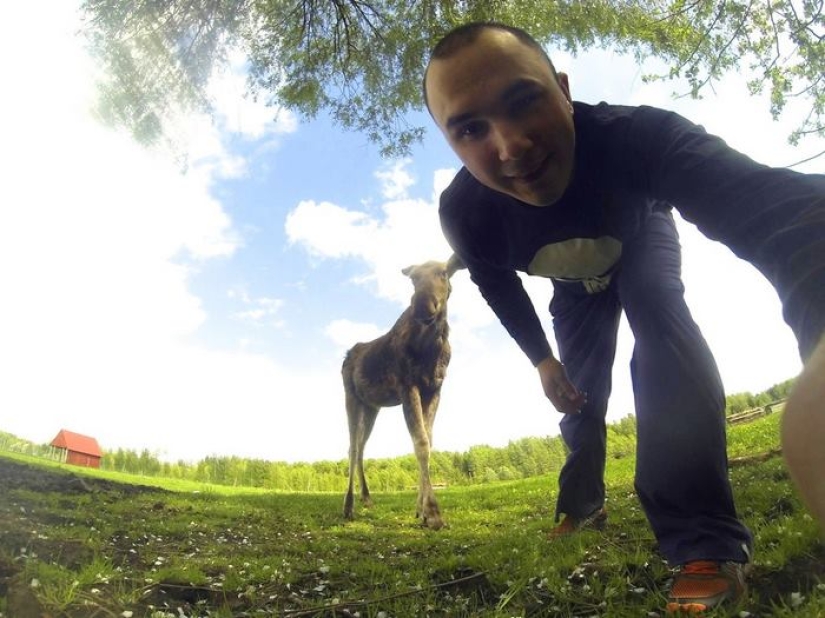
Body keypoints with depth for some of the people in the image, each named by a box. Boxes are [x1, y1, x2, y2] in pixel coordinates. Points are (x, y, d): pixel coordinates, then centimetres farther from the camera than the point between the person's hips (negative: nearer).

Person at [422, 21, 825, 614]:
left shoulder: (633, 133, -47)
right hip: (575, 281, 3)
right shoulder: (463, 214, -36)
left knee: (657, 307, -32)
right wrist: (541, 358, -8)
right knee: (579, 389, 8)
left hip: (639, 240, -2)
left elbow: (761, 201, -68)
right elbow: (495, 284, -11)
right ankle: (584, 503, 36)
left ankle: (706, 537, -30)